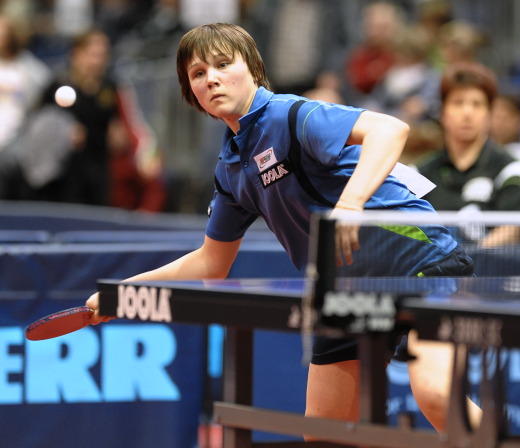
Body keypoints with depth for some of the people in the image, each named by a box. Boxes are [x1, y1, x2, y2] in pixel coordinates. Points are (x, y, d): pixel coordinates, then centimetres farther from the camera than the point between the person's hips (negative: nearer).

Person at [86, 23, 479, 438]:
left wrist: (351, 202, -45)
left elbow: (390, 128, -31)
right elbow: (210, 263, 24)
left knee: (434, 392, -31)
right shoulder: (231, 169, 11)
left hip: (418, 255, -8)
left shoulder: (292, 115, -15)